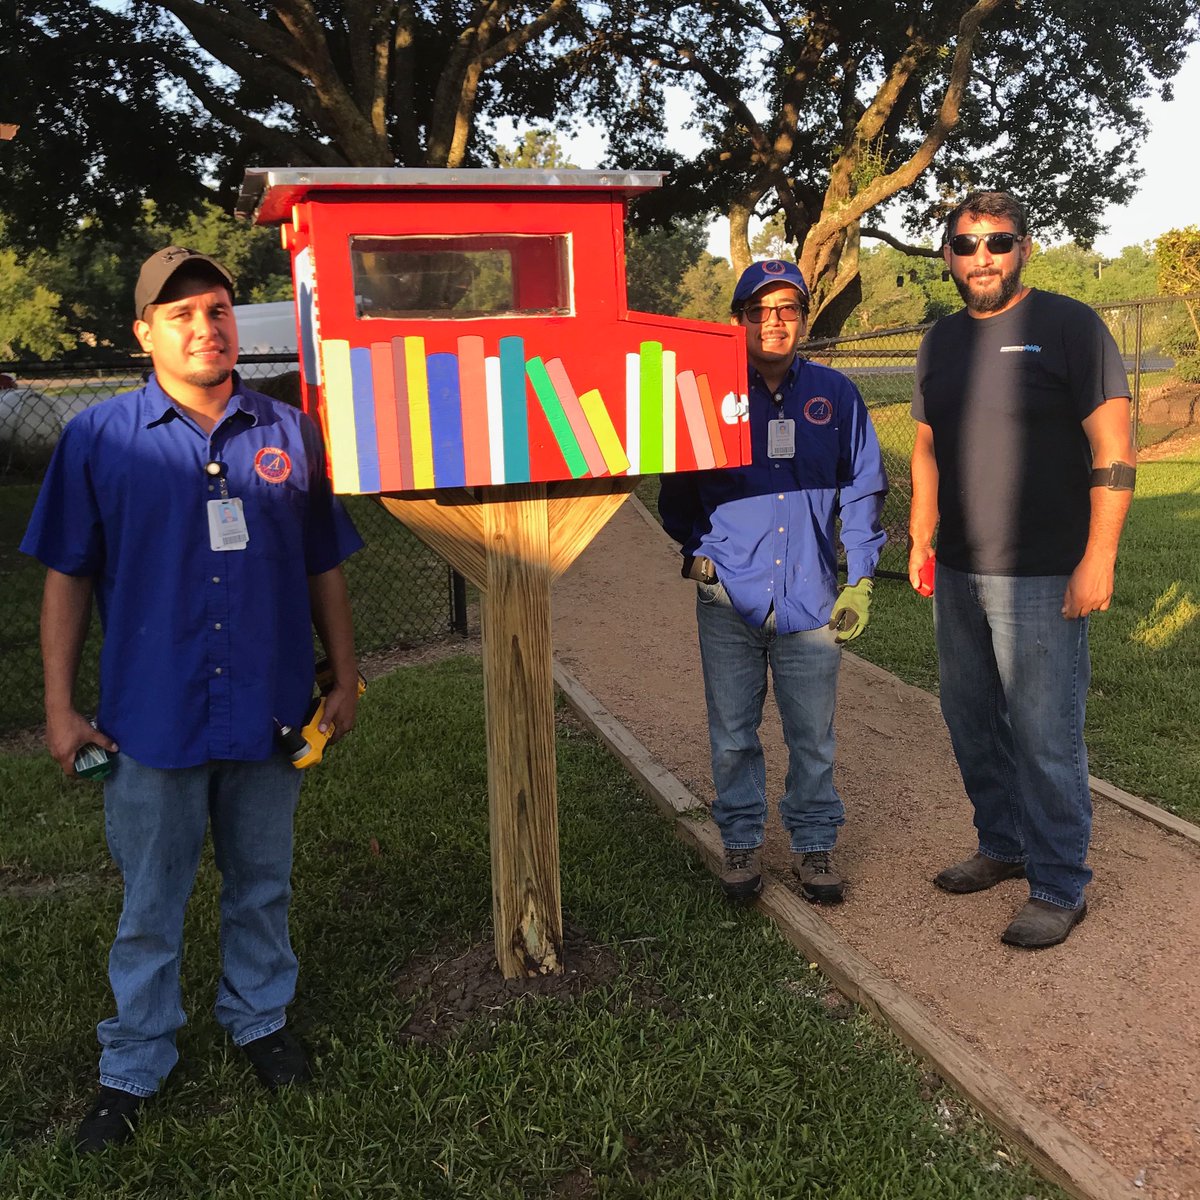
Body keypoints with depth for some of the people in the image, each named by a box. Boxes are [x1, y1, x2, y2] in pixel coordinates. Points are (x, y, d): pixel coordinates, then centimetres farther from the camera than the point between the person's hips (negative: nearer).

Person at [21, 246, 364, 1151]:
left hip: (271, 713, 2)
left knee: (263, 883, 18)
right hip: (153, 719, -1)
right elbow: (67, 579, 1)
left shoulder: (290, 434, 3)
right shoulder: (97, 439, -2)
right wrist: (61, 707, -1)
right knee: (151, 906, 12)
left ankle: (260, 1018, 40)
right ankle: (133, 1068, 31)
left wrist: (345, 679, 7)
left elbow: (325, 571, 8)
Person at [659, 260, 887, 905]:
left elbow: (862, 490, 9)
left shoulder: (835, 395, 6)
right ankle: (741, 841, 26)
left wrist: (859, 583, 5)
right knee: (733, 735, 9)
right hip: (730, 599, 0)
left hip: (810, 598, 1)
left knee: (812, 735, 8)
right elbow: (677, 488, 12)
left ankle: (814, 844, 26)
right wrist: (696, 551, -1)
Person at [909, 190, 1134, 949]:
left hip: (1040, 579, -6)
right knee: (973, 722, 15)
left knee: (1045, 737, -3)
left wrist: (1098, 558, -17)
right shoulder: (943, 340, 12)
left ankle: (1061, 888, 12)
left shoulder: (1068, 326, -7)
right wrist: (921, 537, 13)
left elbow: (1113, 447, -11)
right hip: (959, 574, 7)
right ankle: (1003, 846, 34)